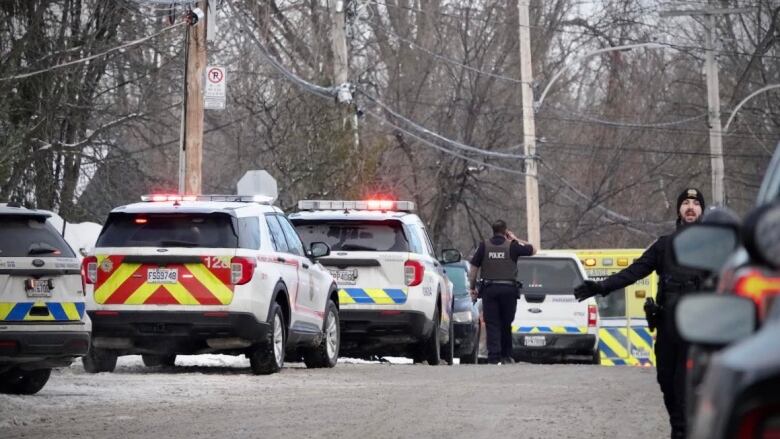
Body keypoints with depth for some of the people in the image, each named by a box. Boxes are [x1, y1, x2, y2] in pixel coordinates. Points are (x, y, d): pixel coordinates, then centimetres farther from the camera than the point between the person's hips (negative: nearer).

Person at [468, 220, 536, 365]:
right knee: (506, 324, 14)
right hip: (508, 289, 0)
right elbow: (532, 250, 14)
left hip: (489, 289, 0)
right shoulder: (512, 246, -2)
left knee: (492, 325, 0)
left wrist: (472, 287, 10)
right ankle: (506, 355, 19)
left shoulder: (484, 246, 1)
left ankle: (493, 357, -8)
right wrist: (515, 239, 19)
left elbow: (473, 269, 1)